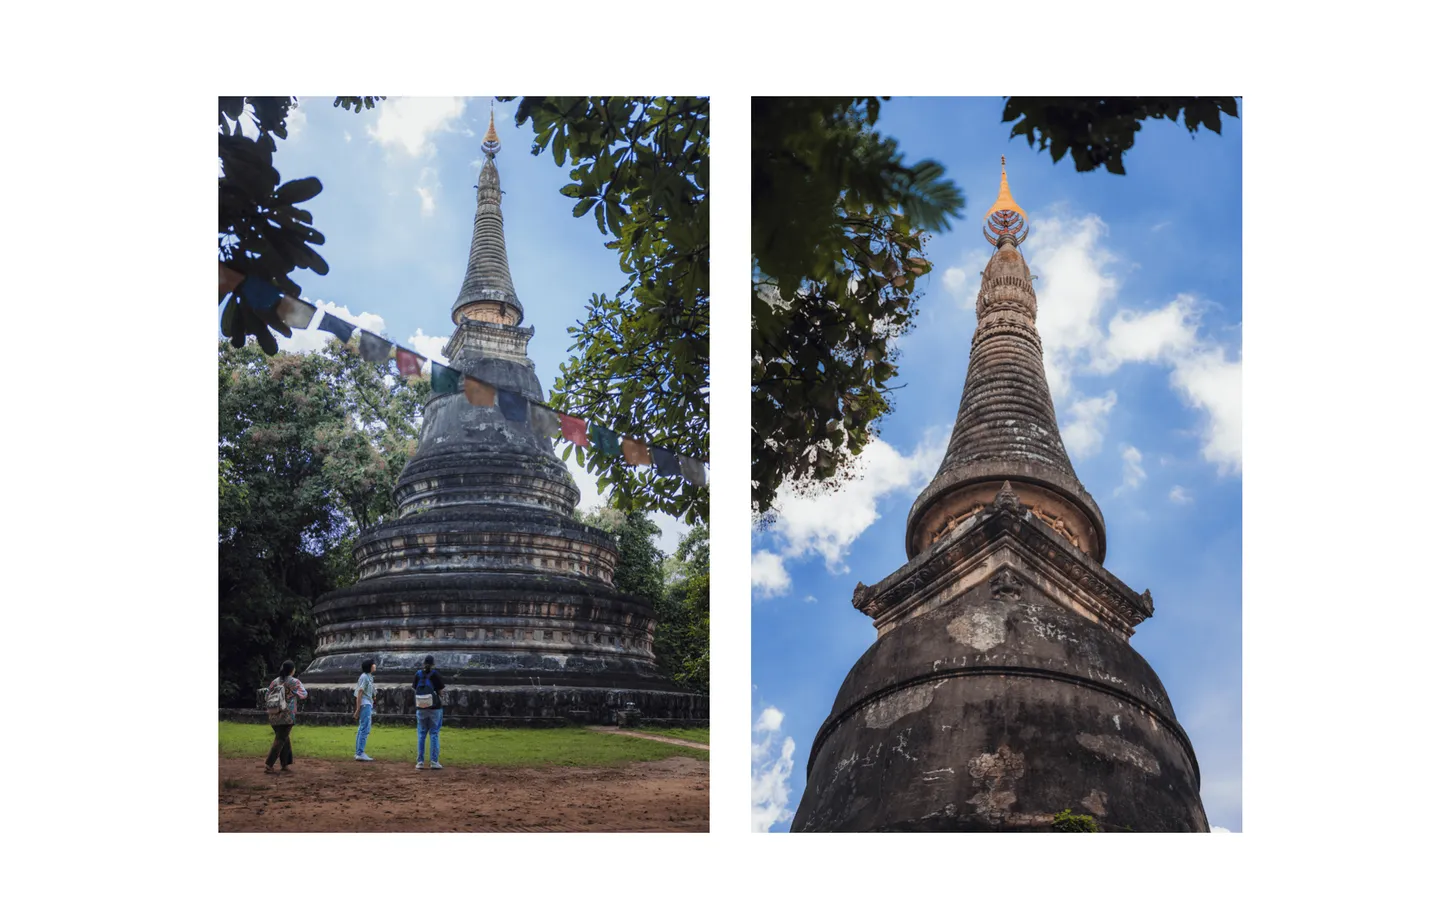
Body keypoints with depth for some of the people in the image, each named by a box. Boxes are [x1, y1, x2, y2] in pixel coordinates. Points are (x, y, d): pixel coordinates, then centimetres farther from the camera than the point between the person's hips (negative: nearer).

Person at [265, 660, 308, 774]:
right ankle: (269, 765, -10)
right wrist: (301, 686, 22)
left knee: (284, 739, 18)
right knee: (280, 740, -2)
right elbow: (303, 695, 6)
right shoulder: (294, 682, -6)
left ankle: (285, 764, 23)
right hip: (287, 716, -5)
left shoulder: (275, 682, 5)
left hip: (274, 716, 5)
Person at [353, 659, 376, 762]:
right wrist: (358, 709, -20)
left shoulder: (369, 677, 15)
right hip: (365, 704, -10)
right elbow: (359, 693, -17)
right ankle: (360, 753, -12)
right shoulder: (364, 677, -13)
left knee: (362, 729, 13)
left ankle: (358, 753, 19)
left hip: (368, 705, 10)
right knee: (365, 729, -11)